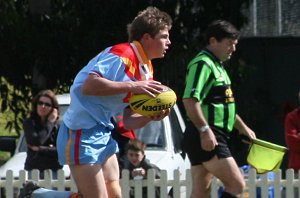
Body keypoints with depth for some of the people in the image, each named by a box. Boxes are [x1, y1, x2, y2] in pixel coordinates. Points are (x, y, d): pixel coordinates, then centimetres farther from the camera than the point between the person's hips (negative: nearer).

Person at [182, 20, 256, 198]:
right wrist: (205, 130, -29)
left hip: (210, 137, 11)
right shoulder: (202, 64, -12)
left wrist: (242, 127, 33)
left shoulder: (217, 66, 22)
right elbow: (190, 100, -23)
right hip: (206, 137, -11)